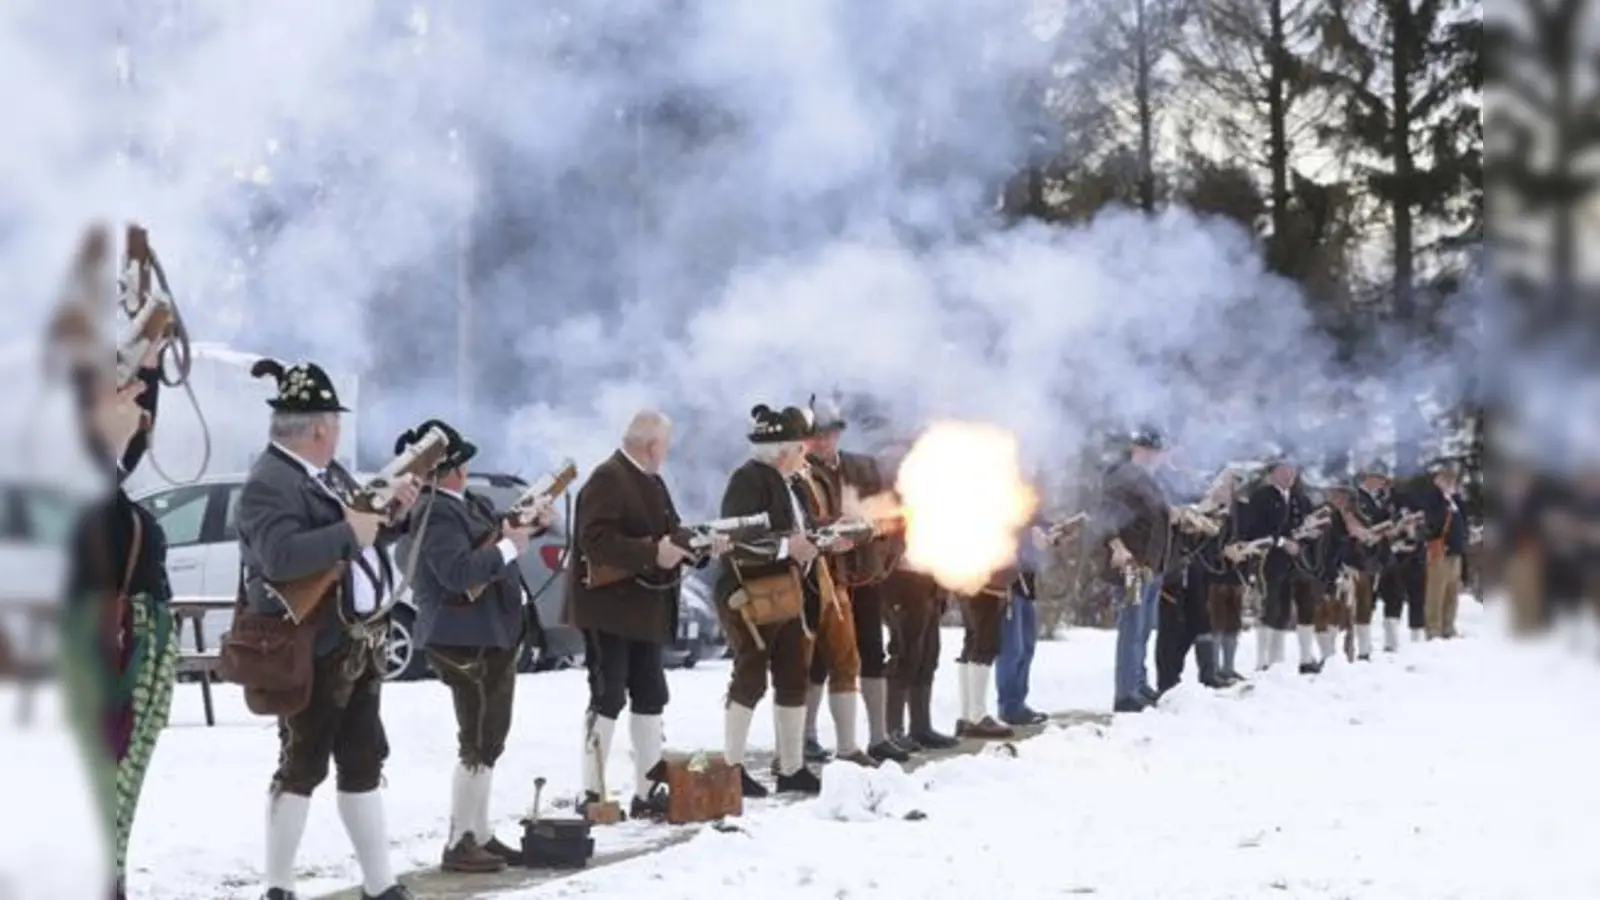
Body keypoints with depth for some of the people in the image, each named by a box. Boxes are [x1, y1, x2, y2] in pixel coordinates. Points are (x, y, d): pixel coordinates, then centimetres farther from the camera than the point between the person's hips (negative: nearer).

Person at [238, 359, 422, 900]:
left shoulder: (330, 473, 12)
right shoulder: (269, 483, -18)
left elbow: (361, 540, 22)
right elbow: (279, 556, -34)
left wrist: (392, 513, 4)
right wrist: (348, 533, -29)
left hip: (359, 642, 9)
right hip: (314, 649, -9)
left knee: (363, 762, 14)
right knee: (303, 766, 0)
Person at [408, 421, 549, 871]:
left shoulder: (467, 503, 12)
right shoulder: (435, 512, -19)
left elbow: (491, 539, 28)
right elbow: (457, 571, -29)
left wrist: (530, 523, 10)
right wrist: (509, 546, -21)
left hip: (493, 635, 10)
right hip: (465, 640, -10)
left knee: (489, 741, 16)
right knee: (478, 744, -7)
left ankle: (480, 835, 24)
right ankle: (459, 844, -2)